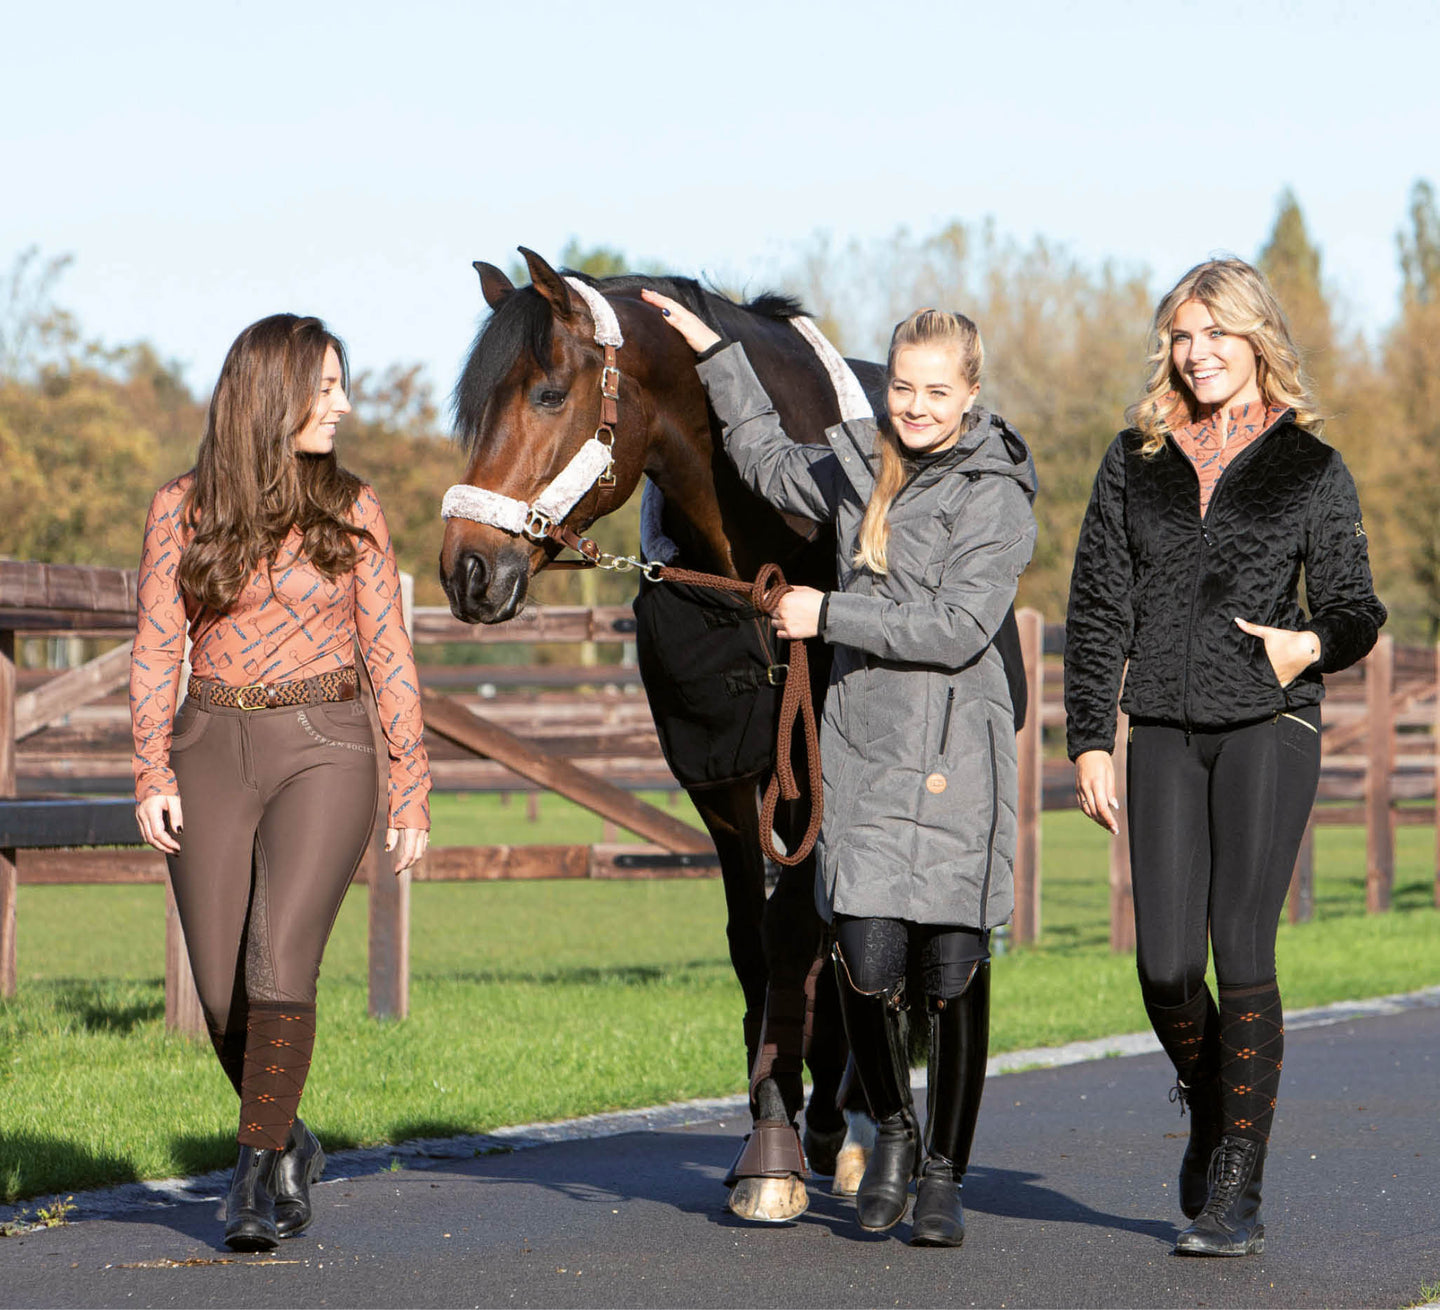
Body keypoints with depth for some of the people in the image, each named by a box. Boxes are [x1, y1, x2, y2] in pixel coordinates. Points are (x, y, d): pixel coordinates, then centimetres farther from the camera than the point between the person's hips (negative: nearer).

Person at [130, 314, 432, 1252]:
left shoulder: (352, 510, 4)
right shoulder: (182, 510, 4)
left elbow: (390, 656, 6)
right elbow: (158, 653, 3)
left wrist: (414, 789, 3)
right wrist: (154, 777, -8)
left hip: (323, 751, -2)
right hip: (212, 751, 2)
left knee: (280, 961, -18)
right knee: (222, 990, 3)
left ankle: (260, 1176, -13)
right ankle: (292, 1145, 27)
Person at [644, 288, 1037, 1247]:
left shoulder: (996, 496, -7)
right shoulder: (858, 466, 11)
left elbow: (956, 627, -16)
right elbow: (771, 464, 33)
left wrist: (831, 615, -12)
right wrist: (716, 355, 31)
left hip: (957, 754, -4)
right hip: (862, 746, 4)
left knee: (954, 968, -1)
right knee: (868, 960, -8)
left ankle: (945, 1175, 13)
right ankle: (893, 1131, 18)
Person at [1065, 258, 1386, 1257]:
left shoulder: (1311, 468, 4)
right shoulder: (1137, 462, 10)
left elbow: (1356, 606, 7)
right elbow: (1098, 609, 9)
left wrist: (1315, 643, -16)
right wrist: (1090, 741, 2)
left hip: (1268, 726, -2)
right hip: (1164, 733, 3)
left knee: (1243, 956, -9)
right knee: (1166, 966, -4)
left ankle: (1237, 1193, -2)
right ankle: (1210, 1109, 27)